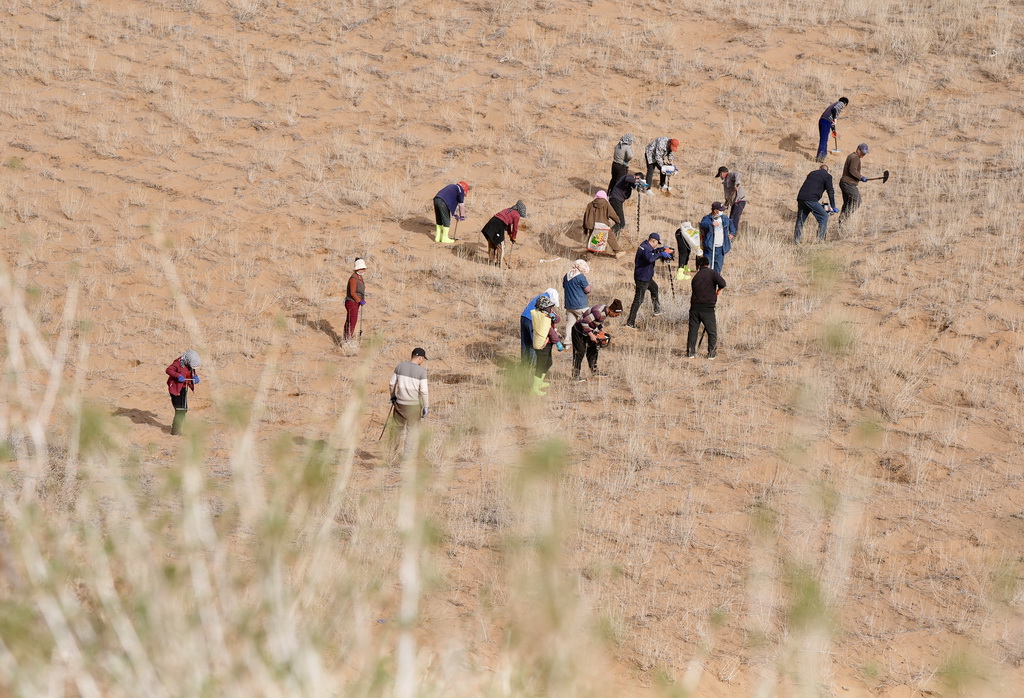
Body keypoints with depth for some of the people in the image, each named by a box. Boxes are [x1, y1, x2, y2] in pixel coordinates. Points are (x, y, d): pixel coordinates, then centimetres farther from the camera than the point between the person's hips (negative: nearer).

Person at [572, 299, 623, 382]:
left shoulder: (606, 311, -4)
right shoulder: (599, 312, -33)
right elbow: (584, 322, -35)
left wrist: (602, 332, 3)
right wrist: (591, 335, -30)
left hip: (588, 330, 9)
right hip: (579, 331, -9)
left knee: (593, 350, 15)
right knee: (580, 352, -6)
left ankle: (594, 371, 27)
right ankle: (575, 375, -1)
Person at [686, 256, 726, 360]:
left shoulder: (696, 277, 13)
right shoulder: (712, 273, -4)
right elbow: (722, 283, -18)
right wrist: (718, 291, 3)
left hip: (694, 306, 4)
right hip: (708, 308, -4)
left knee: (693, 330, 13)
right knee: (712, 331, 9)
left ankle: (690, 352, 13)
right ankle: (712, 353, 10)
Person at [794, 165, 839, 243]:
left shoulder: (811, 173, 27)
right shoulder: (827, 176, 8)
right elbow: (830, 192, 5)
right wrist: (833, 207, 10)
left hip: (800, 197, 6)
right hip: (811, 199, -6)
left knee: (800, 219, 17)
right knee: (824, 217, 3)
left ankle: (796, 240, 17)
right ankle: (820, 239, -4)